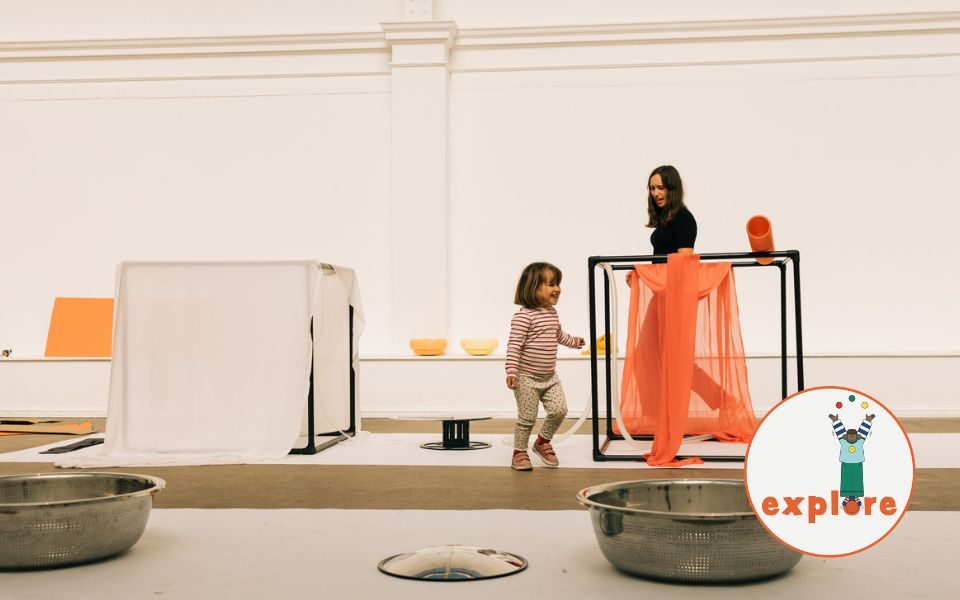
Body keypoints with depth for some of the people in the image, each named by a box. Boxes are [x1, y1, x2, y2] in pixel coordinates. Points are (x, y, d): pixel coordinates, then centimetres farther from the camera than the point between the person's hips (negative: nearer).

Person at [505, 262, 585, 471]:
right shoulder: (524, 316, -18)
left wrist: (575, 341, 44)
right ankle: (519, 452, 18)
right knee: (527, 418, 0)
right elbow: (514, 345, -21)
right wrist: (511, 371, -27)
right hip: (527, 378, -7)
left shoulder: (552, 313, 8)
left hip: (550, 377, 7)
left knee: (559, 409, -3)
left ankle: (543, 442, 20)